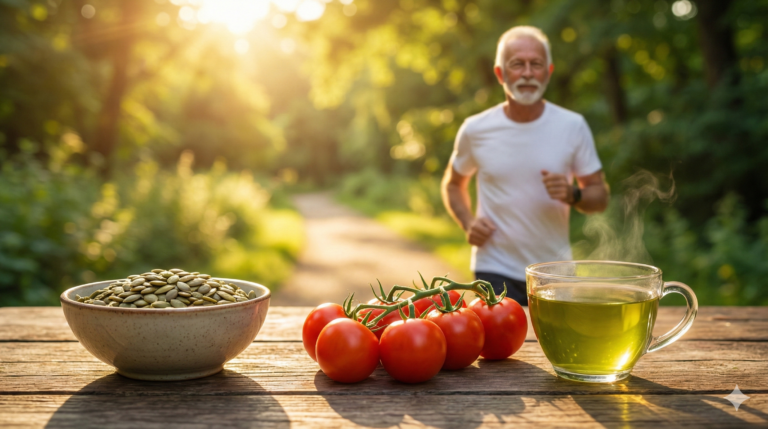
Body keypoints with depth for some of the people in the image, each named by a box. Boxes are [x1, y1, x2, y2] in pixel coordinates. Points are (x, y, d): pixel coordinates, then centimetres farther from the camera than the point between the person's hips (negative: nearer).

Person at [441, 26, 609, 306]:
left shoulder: (573, 127, -3)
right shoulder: (475, 130, -4)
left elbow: (600, 196, 3)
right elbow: (453, 183, 13)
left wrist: (573, 195, -19)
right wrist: (467, 223, -5)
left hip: (555, 272, 1)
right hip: (495, 272, -1)